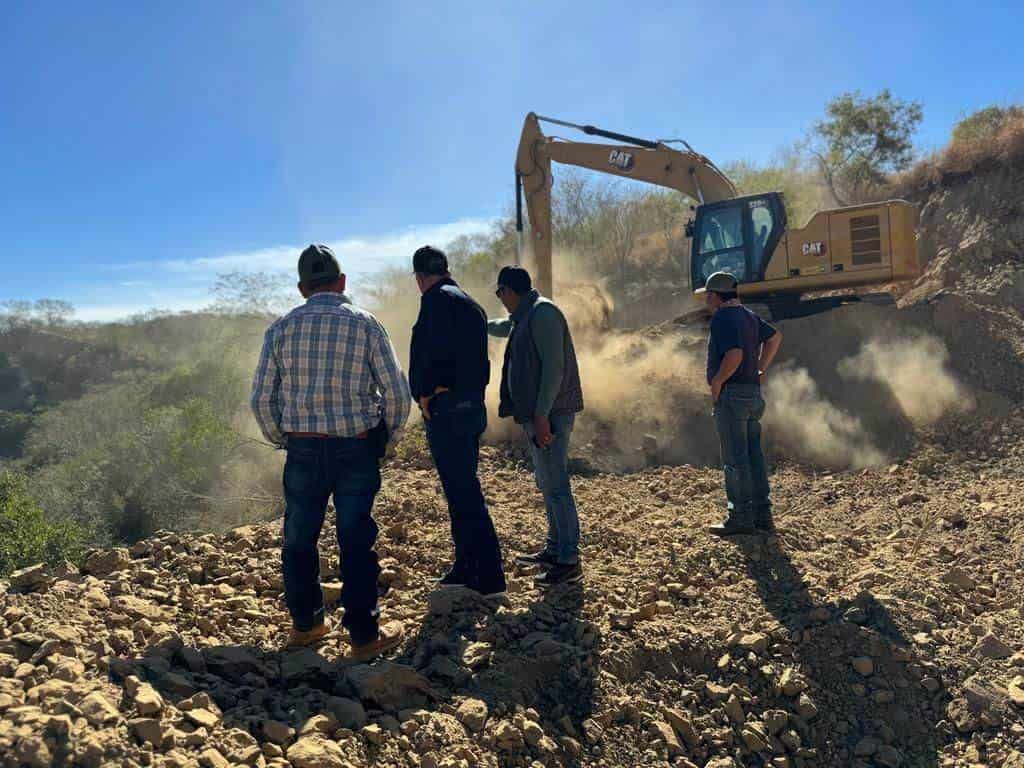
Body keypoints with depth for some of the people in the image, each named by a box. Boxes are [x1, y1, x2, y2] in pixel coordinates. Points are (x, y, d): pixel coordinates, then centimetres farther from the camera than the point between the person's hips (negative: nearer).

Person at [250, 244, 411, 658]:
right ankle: (364, 635, 16)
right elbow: (397, 393, -6)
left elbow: (262, 399, 2)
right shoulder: (365, 324, -4)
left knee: (299, 538, 16)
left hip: (303, 449, 2)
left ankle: (305, 624, 31)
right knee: (356, 541, 7)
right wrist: (387, 440, 9)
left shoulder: (281, 328, 1)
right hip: (357, 448, -1)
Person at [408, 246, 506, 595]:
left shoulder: (436, 299, -9)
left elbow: (434, 352, -22)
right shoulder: (471, 304, 20)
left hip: (446, 407, -10)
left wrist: (426, 395, -13)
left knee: (462, 492, -7)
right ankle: (466, 568, 25)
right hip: (472, 405, 10)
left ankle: (490, 578, -5)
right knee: (464, 489, 16)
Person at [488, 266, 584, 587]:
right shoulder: (524, 318, 19)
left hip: (550, 414, -10)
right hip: (537, 414, 10)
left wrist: (542, 415, -23)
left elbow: (554, 367, -20)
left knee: (555, 486, -9)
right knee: (547, 484, 15)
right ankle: (554, 549, 25)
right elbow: (504, 326, 45)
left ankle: (569, 563, -5)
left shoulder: (543, 313, -11)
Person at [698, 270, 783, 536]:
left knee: (735, 459, -3)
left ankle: (742, 517, 2)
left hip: (731, 395, -9)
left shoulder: (722, 318, -13)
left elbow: (735, 355, -26)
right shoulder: (748, 316, 15)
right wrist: (761, 370, 24)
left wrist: (716, 383, -15)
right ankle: (762, 515, 17)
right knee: (754, 455, 12)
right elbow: (775, 336, 29)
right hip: (753, 392, 9)